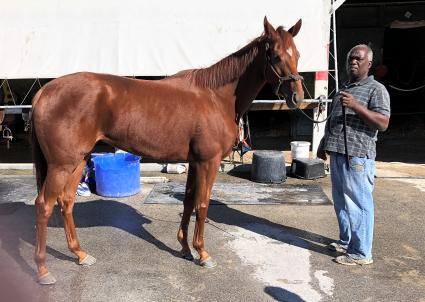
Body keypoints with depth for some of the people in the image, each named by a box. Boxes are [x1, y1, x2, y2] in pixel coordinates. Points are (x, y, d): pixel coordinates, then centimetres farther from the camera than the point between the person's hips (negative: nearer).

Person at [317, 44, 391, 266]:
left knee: (358, 204, -5)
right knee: (341, 202, 17)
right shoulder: (344, 89, 20)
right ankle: (346, 241, 31)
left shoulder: (376, 89, -5)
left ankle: (361, 253, 3)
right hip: (337, 153, 9)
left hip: (357, 156, -8)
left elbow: (383, 123, -16)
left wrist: (356, 105, -22)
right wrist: (323, 143, 23)